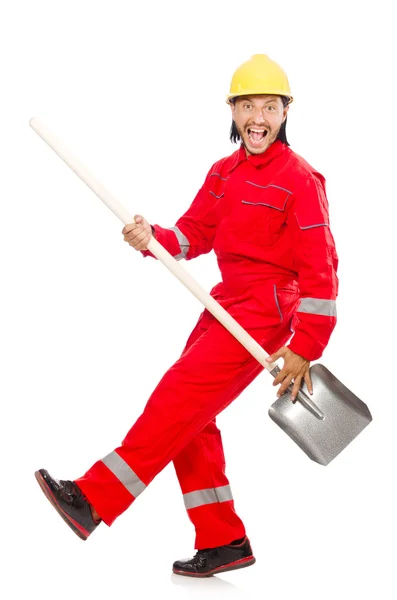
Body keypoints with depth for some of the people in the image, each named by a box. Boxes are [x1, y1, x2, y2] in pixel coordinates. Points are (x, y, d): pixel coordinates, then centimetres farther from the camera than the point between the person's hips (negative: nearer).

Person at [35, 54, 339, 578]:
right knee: (189, 418, 6)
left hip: (267, 309, -8)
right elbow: (194, 233, 13)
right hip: (225, 305, 8)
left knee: (179, 397, -15)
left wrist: (303, 349, -16)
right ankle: (223, 540, 15)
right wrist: (151, 238, -10)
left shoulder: (300, 179, -10)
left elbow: (320, 270, -13)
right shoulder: (223, 173, 13)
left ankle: (94, 501, -11)